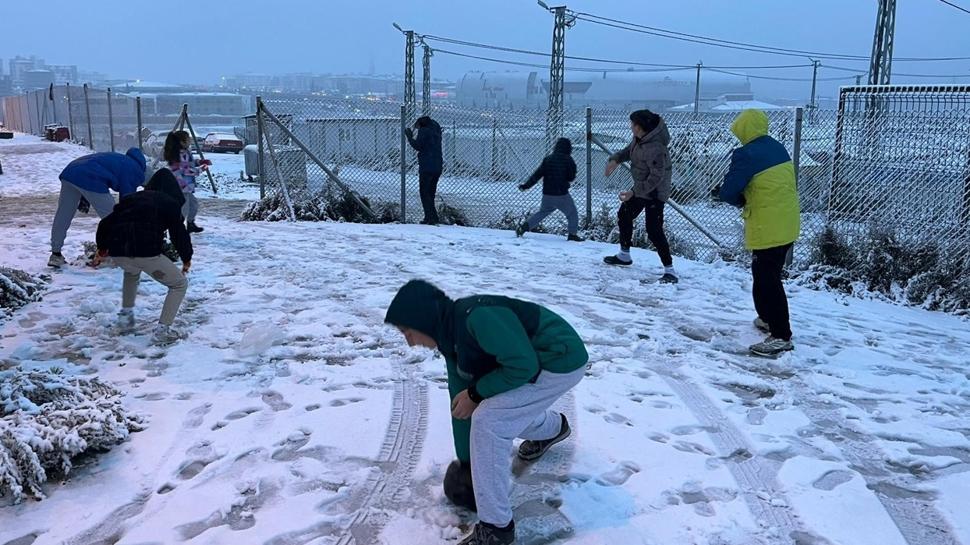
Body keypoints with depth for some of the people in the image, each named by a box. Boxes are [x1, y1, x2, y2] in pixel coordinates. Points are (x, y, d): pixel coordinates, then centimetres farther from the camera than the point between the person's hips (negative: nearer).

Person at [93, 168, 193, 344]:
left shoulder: (133, 198, 26)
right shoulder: (170, 203, 11)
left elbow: (106, 223, 27)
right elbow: (178, 232, 4)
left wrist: (102, 248, 41)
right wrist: (186, 258, 19)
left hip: (117, 251, 6)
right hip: (145, 252, -6)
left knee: (132, 271, 42)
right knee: (180, 284, 12)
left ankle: (125, 315, 37)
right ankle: (162, 329, -1)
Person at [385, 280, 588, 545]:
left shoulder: (476, 316, -28)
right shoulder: (450, 337, 2)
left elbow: (522, 365, -27)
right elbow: (460, 406, 8)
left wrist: (476, 393, -17)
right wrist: (466, 463, 14)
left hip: (562, 359, -9)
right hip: (534, 359, 9)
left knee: (488, 421, -17)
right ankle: (553, 427, 58)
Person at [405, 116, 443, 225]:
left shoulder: (424, 131, -8)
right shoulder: (436, 130, 15)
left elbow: (418, 146, -12)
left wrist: (409, 137, 2)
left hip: (427, 167, -8)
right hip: (438, 167, 8)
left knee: (424, 193, -2)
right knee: (431, 193, 15)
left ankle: (431, 217, -9)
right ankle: (429, 218, 15)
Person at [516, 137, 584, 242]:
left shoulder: (548, 159, 4)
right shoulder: (568, 160, -8)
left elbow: (537, 174, 1)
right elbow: (571, 177, -1)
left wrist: (526, 185, 4)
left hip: (547, 194, 5)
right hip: (562, 194, -5)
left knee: (542, 212, 20)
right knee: (572, 214, 10)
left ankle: (524, 227, 13)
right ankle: (572, 234, 5)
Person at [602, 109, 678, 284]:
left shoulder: (654, 148, -32)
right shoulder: (640, 138, -4)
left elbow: (656, 177, -31)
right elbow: (629, 150, 16)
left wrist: (634, 192, -32)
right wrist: (616, 159, -2)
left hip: (655, 192, -10)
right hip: (640, 187, 10)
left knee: (654, 230, -15)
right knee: (624, 216, 22)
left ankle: (669, 270, -10)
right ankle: (624, 256, 39)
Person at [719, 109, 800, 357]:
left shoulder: (747, 155, -18)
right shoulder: (778, 148, 8)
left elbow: (728, 192, -17)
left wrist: (741, 201, 4)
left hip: (767, 229, -9)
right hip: (787, 225, 9)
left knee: (766, 281, -4)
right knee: (769, 276, 23)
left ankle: (781, 336, -2)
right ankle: (769, 319, 38)